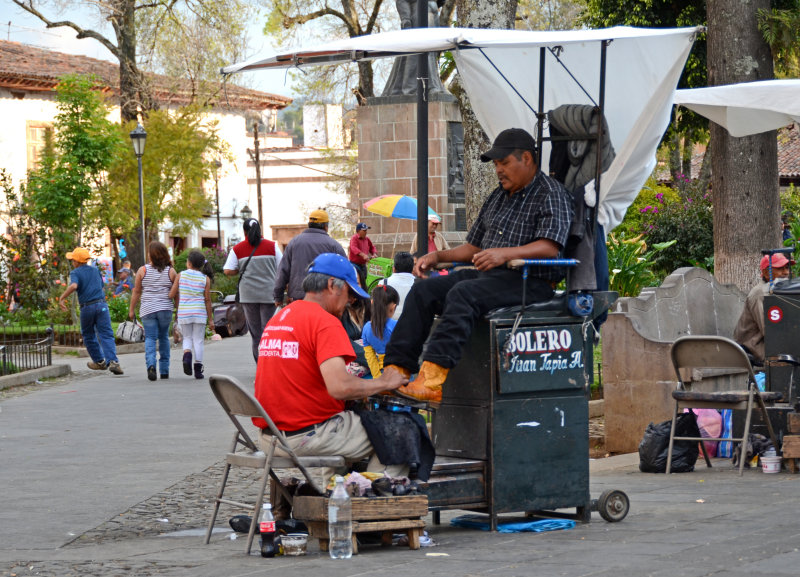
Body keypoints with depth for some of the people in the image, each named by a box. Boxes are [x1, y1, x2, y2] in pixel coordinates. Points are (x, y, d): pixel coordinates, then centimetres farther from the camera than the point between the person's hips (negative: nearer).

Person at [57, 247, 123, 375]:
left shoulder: (75, 273, -3)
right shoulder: (95, 270, 14)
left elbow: (73, 286, -23)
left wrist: (61, 298, -16)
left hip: (87, 307, -3)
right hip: (101, 304, 3)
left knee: (88, 335, 18)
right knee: (106, 335, -3)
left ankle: (99, 361, 27)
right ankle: (113, 361, -21)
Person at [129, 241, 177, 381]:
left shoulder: (142, 270, -2)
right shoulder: (171, 271, 1)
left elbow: (136, 292, 2)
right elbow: (176, 293, 4)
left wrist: (131, 309, 12)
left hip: (147, 309, -1)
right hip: (165, 309, 1)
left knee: (150, 338, 1)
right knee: (164, 337, 15)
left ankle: (151, 364, -24)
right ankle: (164, 370, 18)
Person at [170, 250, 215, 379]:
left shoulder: (181, 275, -2)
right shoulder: (205, 279, -1)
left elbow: (172, 295, -2)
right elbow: (207, 299, -1)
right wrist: (210, 319, 4)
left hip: (184, 313, 0)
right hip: (199, 313, 0)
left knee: (187, 338, 16)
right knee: (198, 340, 7)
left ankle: (187, 355, -14)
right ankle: (198, 369, 5)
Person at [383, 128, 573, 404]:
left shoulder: (552, 194, -3)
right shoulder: (498, 197, 24)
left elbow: (550, 247, -19)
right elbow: (473, 247, 27)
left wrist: (505, 253, -32)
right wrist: (438, 256, 10)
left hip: (530, 281, -9)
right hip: (489, 276, 9)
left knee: (462, 293, -34)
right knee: (423, 291, -10)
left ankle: (433, 377, -47)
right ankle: (396, 369, -20)